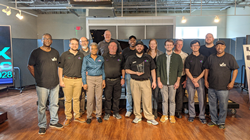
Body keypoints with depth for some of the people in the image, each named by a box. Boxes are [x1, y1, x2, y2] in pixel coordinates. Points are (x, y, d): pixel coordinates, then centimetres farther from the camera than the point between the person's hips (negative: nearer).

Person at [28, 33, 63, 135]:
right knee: (42, 106, 3)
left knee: (54, 104, 13)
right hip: (42, 85, -4)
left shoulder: (55, 52, 10)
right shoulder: (36, 52, -3)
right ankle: (42, 126, 18)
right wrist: (37, 78, -2)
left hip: (55, 83, 4)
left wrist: (54, 76, 10)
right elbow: (30, 66, 2)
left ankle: (54, 122, 29)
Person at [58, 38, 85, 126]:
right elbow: (60, 68, 1)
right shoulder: (64, 55, 1)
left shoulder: (81, 55, 9)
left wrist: (83, 80, 7)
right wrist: (61, 80, -6)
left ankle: (77, 116, 20)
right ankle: (68, 118, 15)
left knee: (77, 99, 9)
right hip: (67, 80, -2)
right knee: (67, 99, 4)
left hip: (78, 80, 2)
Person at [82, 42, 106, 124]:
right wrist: (84, 83, -6)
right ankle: (89, 116, 12)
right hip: (90, 79, -2)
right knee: (90, 99, -1)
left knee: (99, 98, 4)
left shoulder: (101, 58, 8)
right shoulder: (86, 58, 1)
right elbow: (83, 71, 0)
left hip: (99, 79, 2)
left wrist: (103, 80, 3)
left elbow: (103, 69, 13)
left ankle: (98, 115, 17)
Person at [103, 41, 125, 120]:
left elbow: (123, 68, 12)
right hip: (108, 80, -1)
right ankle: (107, 113, 15)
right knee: (107, 98, 2)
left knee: (116, 97, 8)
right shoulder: (104, 57, 4)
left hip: (117, 80, 2)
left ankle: (116, 112, 21)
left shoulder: (120, 57, 10)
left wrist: (123, 78, 4)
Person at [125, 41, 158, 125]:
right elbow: (127, 70, 7)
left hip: (146, 81, 0)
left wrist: (154, 81, 3)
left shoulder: (148, 57, 8)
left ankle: (150, 118, 8)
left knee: (147, 100, -2)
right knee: (136, 100, 5)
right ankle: (137, 116, 20)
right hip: (135, 82, 1)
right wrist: (136, 73, -9)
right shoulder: (131, 58, 7)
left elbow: (152, 70, 9)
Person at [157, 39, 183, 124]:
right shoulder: (160, 57, 7)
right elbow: (158, 70, 5)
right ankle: (164, 115, 18)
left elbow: (180, 70, 3)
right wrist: (159, 81, -2)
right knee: (164, 99, 6)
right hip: (163, 82, 1)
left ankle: (172, 116, 17)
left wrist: (177, 81, -3)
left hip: (173, 82, 0)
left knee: (172, 100, 5)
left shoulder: (177, 57, 4)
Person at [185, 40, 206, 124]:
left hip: (200, 79, 0)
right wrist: (193, 80, -9)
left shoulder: (203, 58, 7)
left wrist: (197, 79, -7)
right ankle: (192, 115, 17)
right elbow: (187, 70, 2)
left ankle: (202, 116, 9)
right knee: (191, 98, 5)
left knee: (201, 98, -2)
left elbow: (204, 70, 4)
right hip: (190, 79, 0)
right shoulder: (189, 58, 7)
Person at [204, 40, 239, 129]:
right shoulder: (211, 57, 7)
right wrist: (206, 80, 9)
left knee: (223, 106, 4)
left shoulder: (229, 57, -3)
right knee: (212, 105, 13)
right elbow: (207, 69, 14)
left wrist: (232, 82, -10)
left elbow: (235, 69, -3)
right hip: (211, 87, 4)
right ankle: (214, 120, 29)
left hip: (224, 87, -3)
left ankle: (221, 122, 21)